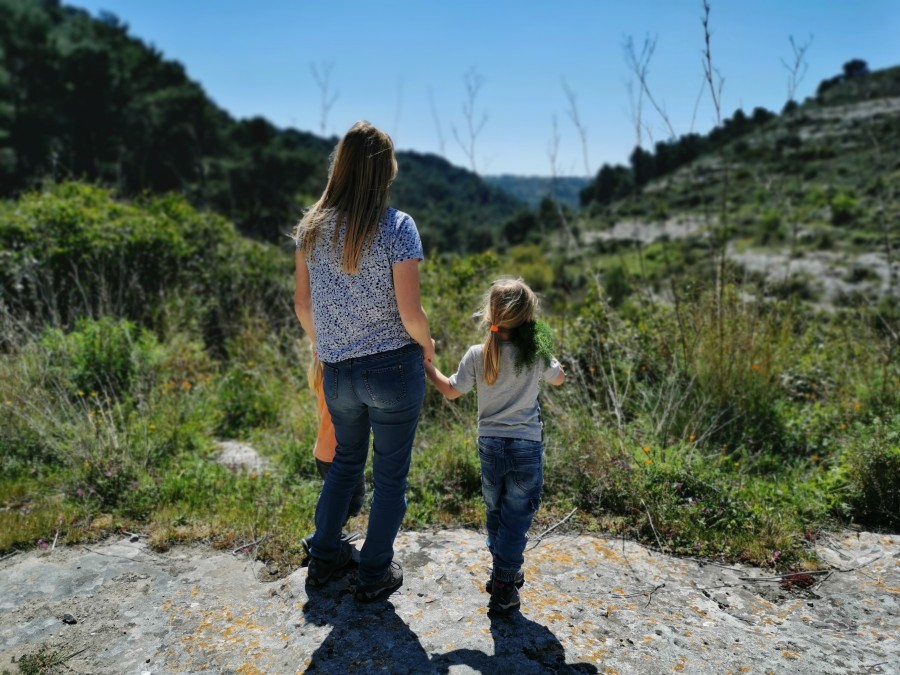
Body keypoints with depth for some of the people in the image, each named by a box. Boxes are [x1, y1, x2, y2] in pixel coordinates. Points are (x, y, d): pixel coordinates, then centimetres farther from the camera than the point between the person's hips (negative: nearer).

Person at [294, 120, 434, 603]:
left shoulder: (312, 227, 0)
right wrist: (426, 345, 4)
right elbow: (410, 311, -16)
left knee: (345, 460, 27)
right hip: (394, 368, -4)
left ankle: (323, 557, 39)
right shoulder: (397, 226, -14)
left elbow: (301, 303, 6)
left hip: (337, 372, 5)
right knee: (390, 474, 14)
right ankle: (376, 575, 29)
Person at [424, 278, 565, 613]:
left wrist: (427, 364, 14)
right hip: (527, 447, -2)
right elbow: (559, 379, 11)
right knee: (516, 517, 6)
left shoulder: (477, 354, -9)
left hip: (489, 444, 2)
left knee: (495, 513, 20)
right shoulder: (536, 354, -9)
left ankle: (505, 570, 34)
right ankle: (503, 586, 5)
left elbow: (451, 391, 2)